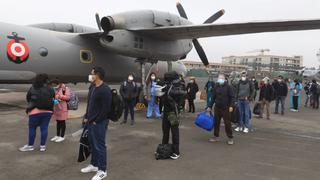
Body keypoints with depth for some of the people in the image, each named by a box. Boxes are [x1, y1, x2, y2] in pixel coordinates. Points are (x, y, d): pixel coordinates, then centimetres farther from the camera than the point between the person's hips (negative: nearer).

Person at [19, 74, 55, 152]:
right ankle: (42, 146, 12)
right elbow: (53, 99, 6)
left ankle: (30, 146, 18)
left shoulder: (32, 89, -1)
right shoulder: (50, 89, 0)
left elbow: (28, 99, 8)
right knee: (44, 128, 7)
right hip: (47, 111, 2)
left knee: (32, 128, 9)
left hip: (35, 111, -1)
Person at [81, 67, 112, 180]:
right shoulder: (92, 87, 11)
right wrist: (86, 117, 13)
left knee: (99, 146, -1)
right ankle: (94, 165, 33)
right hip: (90, 121, 9)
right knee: (92, 144, 18)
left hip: (99, 123, -9)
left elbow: (106, 109, -20)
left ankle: (102, 170, 10)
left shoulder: (105, 90, -18)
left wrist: (96, 121, -15)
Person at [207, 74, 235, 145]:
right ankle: (216, 136, 21)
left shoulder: (228, 87, -3)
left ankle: (230, 138, 7)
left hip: (225, 108, -4)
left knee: (227, 123, -3)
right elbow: (213, 98, 14)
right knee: (216, 122, 8)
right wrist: (210, 106, 11)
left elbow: (232, 97, -6)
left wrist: (231, 106, -17)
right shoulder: (216, 87, 9)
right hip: (217, 108, 4)